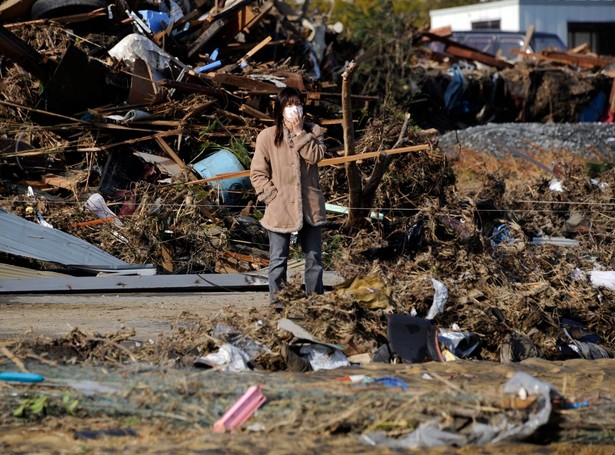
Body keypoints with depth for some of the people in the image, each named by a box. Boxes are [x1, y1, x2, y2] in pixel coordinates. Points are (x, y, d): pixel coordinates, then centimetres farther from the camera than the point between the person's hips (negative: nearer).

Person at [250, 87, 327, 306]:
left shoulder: (313, 131, 4)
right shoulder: (267, 136, -4)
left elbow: (315, 156, -15)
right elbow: (257, 173, -2)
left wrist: (299, 132, -16)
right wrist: (272, 196, -11)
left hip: (310, 206, 3)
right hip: (280, 208, -3)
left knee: (314, 257, 10)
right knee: (278, 260, 2)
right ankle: (277, 304, 6)